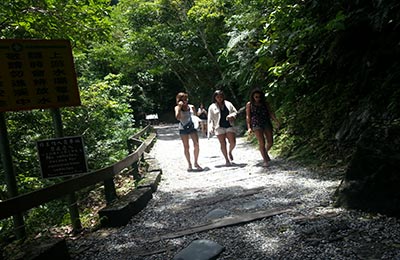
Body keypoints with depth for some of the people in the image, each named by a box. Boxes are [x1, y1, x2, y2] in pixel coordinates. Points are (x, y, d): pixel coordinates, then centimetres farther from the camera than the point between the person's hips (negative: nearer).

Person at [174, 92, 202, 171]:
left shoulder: (191, 107, 5)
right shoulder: (177, 108, -2)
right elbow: (178, 117, -21)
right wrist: (180, 106, -18)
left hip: (192, 126, 2)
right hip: (183, 128, -2)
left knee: (196, 145, -7)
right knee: (186, 147, 3)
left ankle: (196, 163, 8)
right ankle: (189, 164, 16)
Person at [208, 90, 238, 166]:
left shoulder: (228, 104, 12)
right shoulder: (212, 107, 6)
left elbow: (235, 112, 15)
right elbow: (210, 119, 4)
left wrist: (232, 116, -8)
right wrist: (211, 128, -8)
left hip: (229, 126, 2)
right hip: (219, 127, -2)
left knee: (233, 143, -7)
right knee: (223, 144, -3)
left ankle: (230, 152, 26)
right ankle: (227, 160, 10)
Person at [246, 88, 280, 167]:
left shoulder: (265, 103, 13)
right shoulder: (249, 104, 6)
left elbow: (271, 113, 8)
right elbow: (248, 116, 3)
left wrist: (276, 121, -7)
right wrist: (249, 127, -7)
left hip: (267, 123, 3)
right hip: (256, 125, -3)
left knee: (270, 142, 0)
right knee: (261, 142, -13)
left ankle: (265, 152, 31)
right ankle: (265, 160, -3)